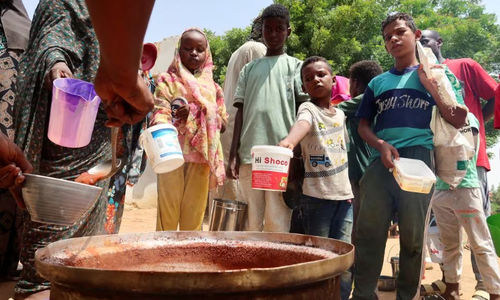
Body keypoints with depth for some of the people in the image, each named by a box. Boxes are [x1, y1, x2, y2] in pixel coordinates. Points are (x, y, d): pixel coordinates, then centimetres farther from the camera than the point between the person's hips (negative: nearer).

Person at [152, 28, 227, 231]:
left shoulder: (212, 87, 17)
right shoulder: (168, 81, 7)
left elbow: (222, 122, 11)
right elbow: (160, 111, -9)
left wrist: (193, 112, -6)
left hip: (202, 156, 3)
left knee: (194, 214, 6)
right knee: (168, 210, -3)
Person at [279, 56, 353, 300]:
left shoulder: (340, 114, 12)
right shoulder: (308, 109, -6)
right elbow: (302, 124, -31)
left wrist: (350, 188, 17)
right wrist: (289, 141, -53)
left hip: (344, 194, 5)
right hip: (316, 195, -5)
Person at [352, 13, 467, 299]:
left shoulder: (432, 74, 13)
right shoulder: (378, 83, 19)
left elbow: (459, 120, 7)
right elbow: (363, 125, 14)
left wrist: (431, 87, -3)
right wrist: (381, 145, -6)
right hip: (381, 162, 2)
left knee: (413, 237, 5)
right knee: (368, 233, 1)